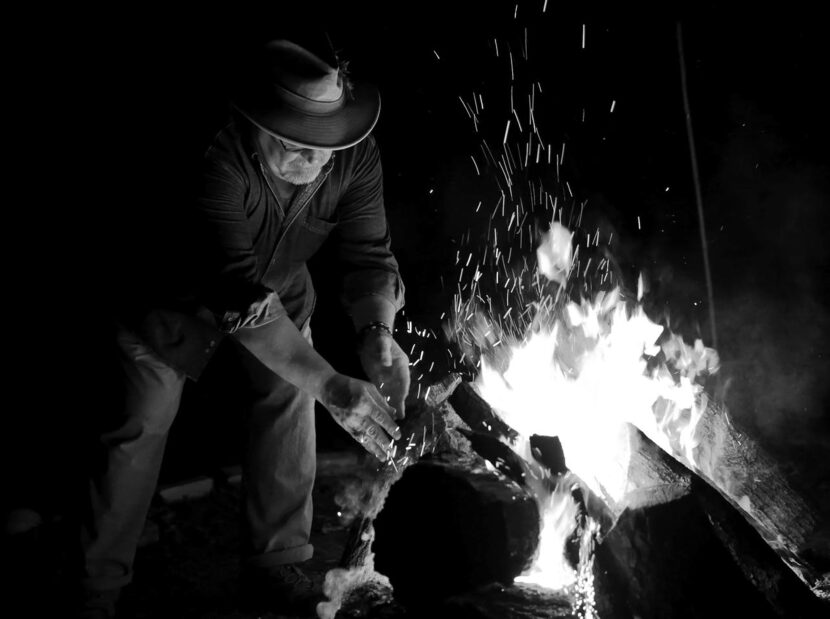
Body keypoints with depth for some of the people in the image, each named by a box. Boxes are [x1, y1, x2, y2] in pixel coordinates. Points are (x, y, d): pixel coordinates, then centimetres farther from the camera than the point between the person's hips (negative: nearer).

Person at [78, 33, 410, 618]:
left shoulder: (357, 158, -24)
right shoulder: (217, 158, -41)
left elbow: (368, 254, -19)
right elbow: (240, 295, -45)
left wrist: (377, 331, -40)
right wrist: (331, 386, -49)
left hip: (280, 291, 4)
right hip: (180, 295, -4)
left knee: (288, 405, -4)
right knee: (138, 428, 0)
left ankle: (276, 563, 16)